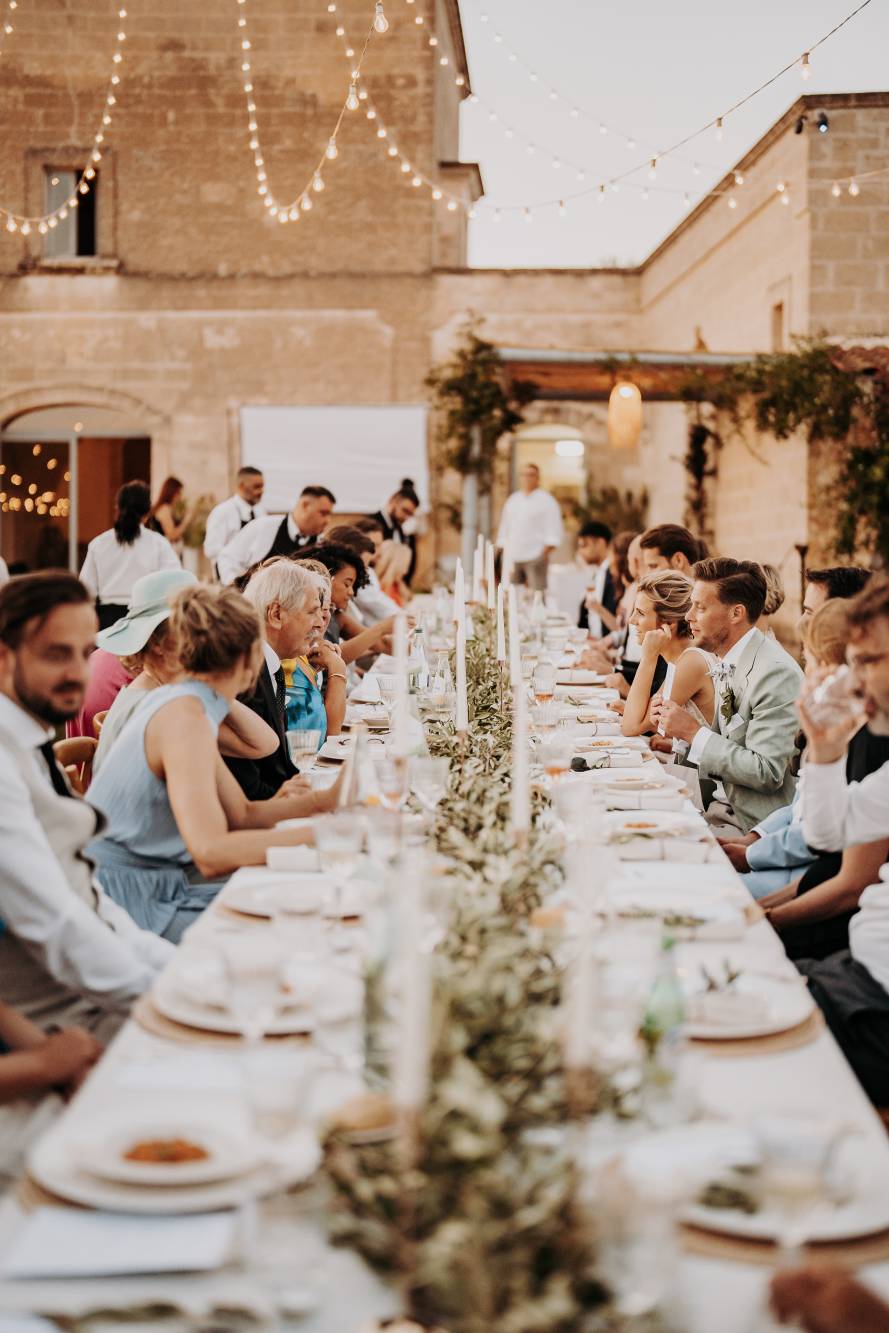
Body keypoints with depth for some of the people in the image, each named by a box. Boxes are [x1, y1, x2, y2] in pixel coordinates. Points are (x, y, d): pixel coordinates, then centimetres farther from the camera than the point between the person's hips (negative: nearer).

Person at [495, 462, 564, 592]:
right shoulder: (512, 500, 17)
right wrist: (504, 551, 14)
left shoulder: (546, 501, 0)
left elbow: (553, 532, -6)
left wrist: (545, 552, -14)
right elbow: (504, 527, 21)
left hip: (535, 557, -5)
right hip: (513, 557, 5)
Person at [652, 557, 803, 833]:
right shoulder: (727, 664, 9)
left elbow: (767, 773, -23)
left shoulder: (775, 673, -20)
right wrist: (678, 730, -2)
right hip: (726, 802, 8)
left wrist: (694, 732, -18)